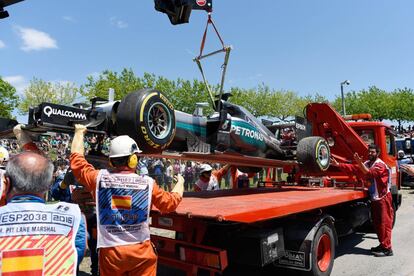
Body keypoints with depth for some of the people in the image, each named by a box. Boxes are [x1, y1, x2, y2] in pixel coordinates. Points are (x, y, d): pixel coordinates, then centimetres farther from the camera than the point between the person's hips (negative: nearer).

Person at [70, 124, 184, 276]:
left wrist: (79, 132, 24)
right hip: (141, 251, -1)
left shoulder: (99, 178, -6)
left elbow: (76, 158, 9)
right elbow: (171, 202, 5)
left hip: (110, 251, 2)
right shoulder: (148, 183, -7)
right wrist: (180, 182, 24)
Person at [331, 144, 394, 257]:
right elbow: (353, 169, 4)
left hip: (383, 198, -9)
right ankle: (382, 245, 26)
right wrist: (338, 165, -5)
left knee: (384, 223, -5)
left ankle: (387, 248, 1)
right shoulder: (367, 163, 12)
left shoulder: (380, 165, -14)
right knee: (377, 223, 15)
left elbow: (369, 174, -31)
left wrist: (360, 163, -43)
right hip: (374, 198, 9)